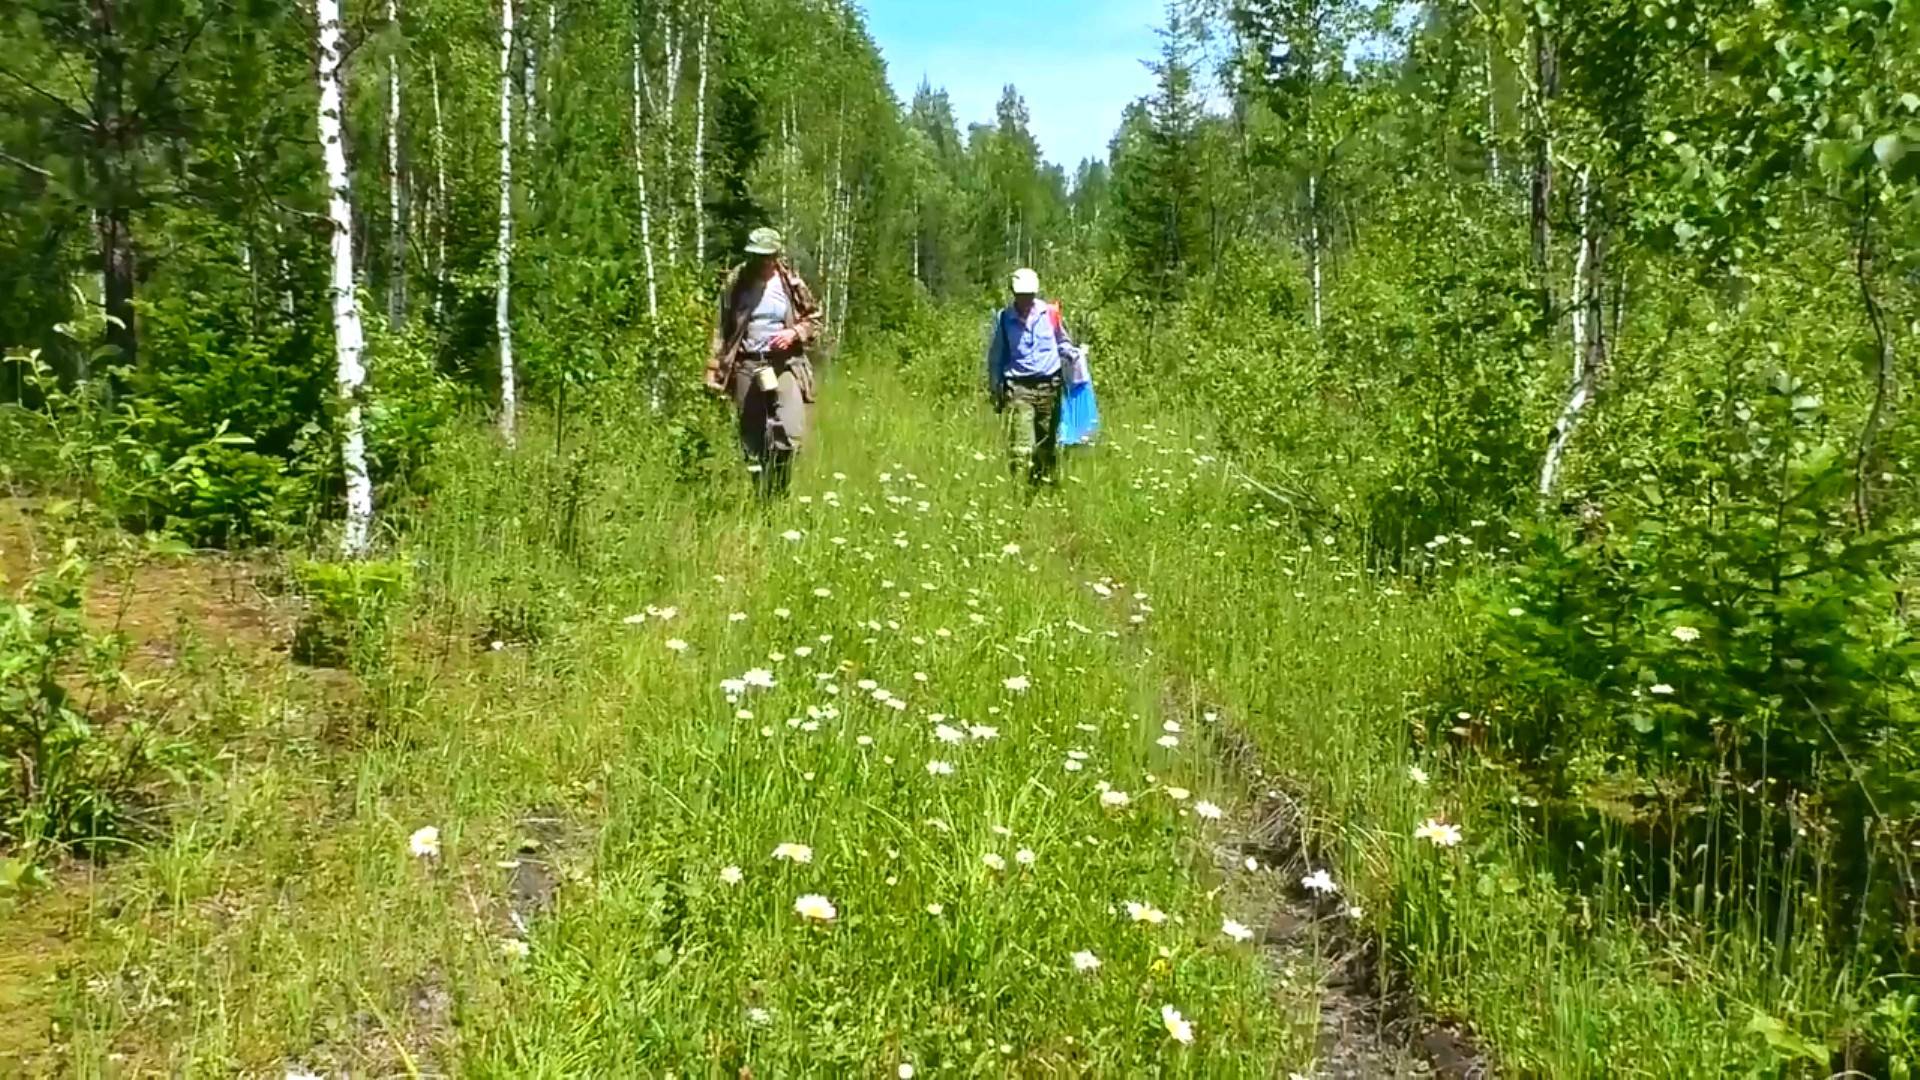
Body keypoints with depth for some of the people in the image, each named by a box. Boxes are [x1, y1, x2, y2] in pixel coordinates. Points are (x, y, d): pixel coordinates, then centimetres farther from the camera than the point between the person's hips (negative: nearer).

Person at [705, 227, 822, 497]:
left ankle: (777, 493, 4)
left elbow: (814, 318, 10)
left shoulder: (791, 283, -1)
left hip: (784, 365, -1)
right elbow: (722, 329, 4)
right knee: (751, 441, 6)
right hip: (746, 366, 1)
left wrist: (795, 333, -10)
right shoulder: (735, 283, 0)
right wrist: (714, 369, 0)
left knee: (791, 434, -14)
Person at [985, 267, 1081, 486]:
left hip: (1049, 386, 2)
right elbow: (995, 357, 10)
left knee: (1047, 443, 11)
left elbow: (1062, 342, 19)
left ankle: (1045, 483, 24)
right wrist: (995, 390, 8)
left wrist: (1072, 354, -4)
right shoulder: (1004, 319, 2)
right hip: (1018, 388, -2)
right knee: (1019, 447, -13)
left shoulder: (1050, 313, 4)